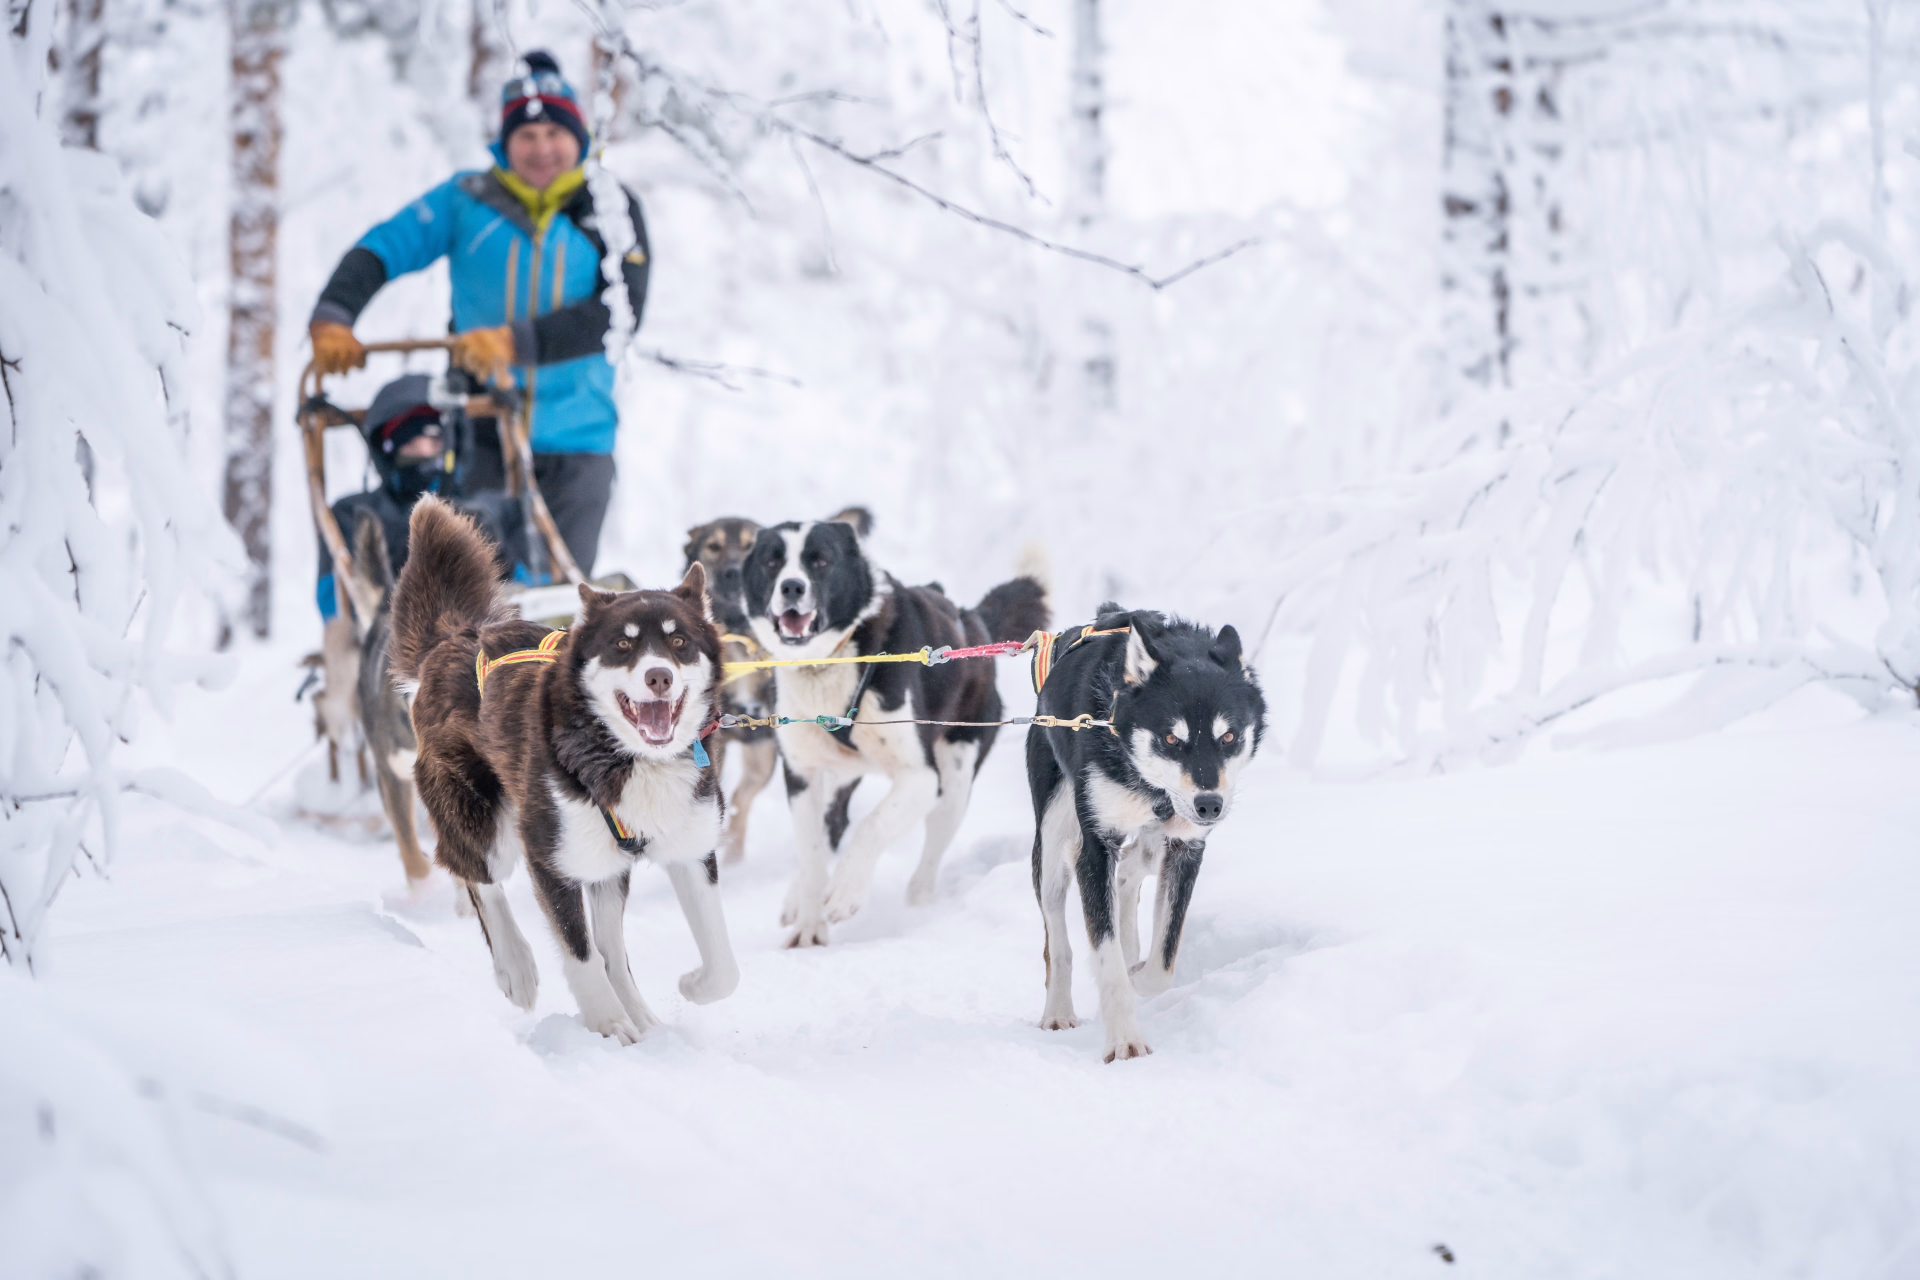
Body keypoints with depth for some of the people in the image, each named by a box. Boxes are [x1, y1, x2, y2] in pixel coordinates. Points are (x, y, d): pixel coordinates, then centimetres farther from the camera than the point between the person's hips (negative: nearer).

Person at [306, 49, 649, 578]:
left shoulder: (612, 211, 3)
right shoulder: (467, 201, 5)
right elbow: (380, 250, 3)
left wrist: (519, 341, -20)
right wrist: (332, 317, -16)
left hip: (576, 443, 0)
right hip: (481, 435, 0)